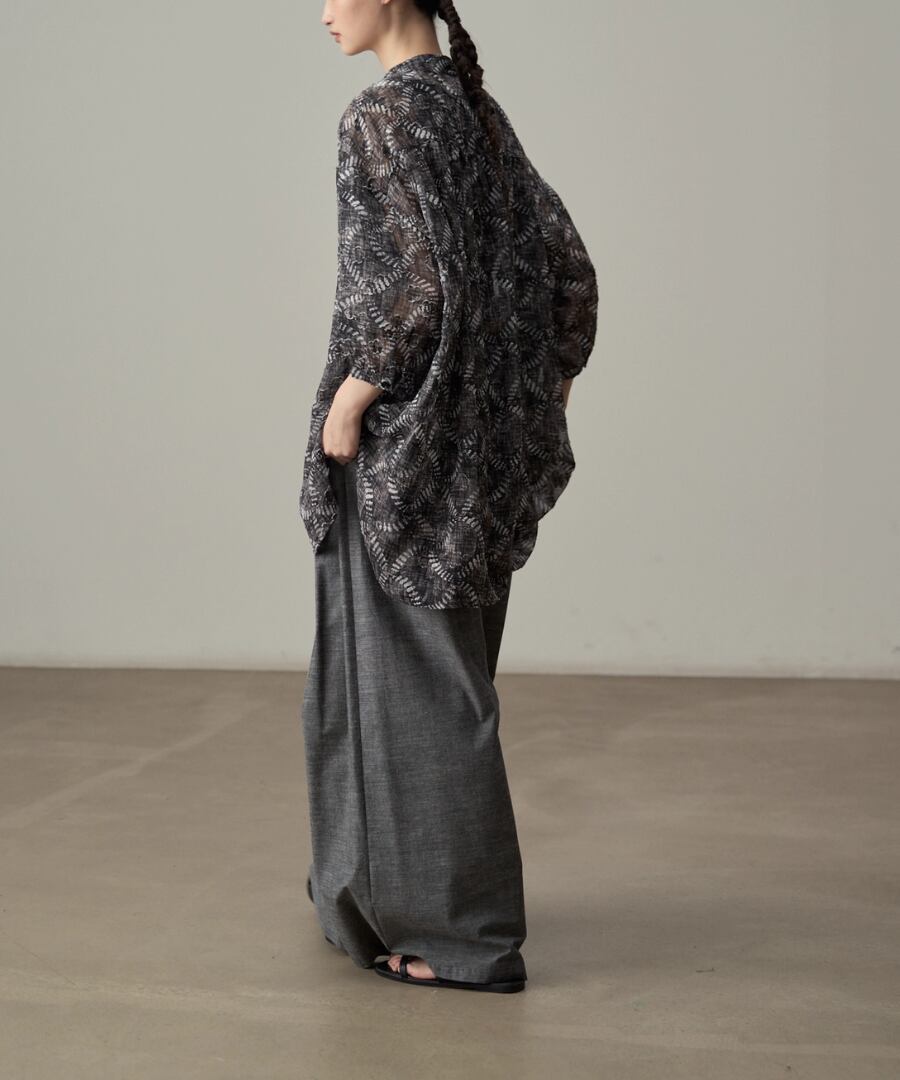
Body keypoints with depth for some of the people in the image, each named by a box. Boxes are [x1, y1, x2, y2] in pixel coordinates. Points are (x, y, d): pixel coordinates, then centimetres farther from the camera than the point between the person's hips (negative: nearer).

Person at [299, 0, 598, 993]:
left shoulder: (387, 115, -14)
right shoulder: (482, 115, 12)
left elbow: (425, 281, -26)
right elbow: (572, 273, 11)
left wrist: (347, 402, -15)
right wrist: (543, 406, 16)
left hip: (408, 439, -9)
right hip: (477, 439, 9)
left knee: (421, 678, -1)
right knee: (421, 660, 19)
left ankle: (470, 935, 7)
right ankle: (387, 879, 33)